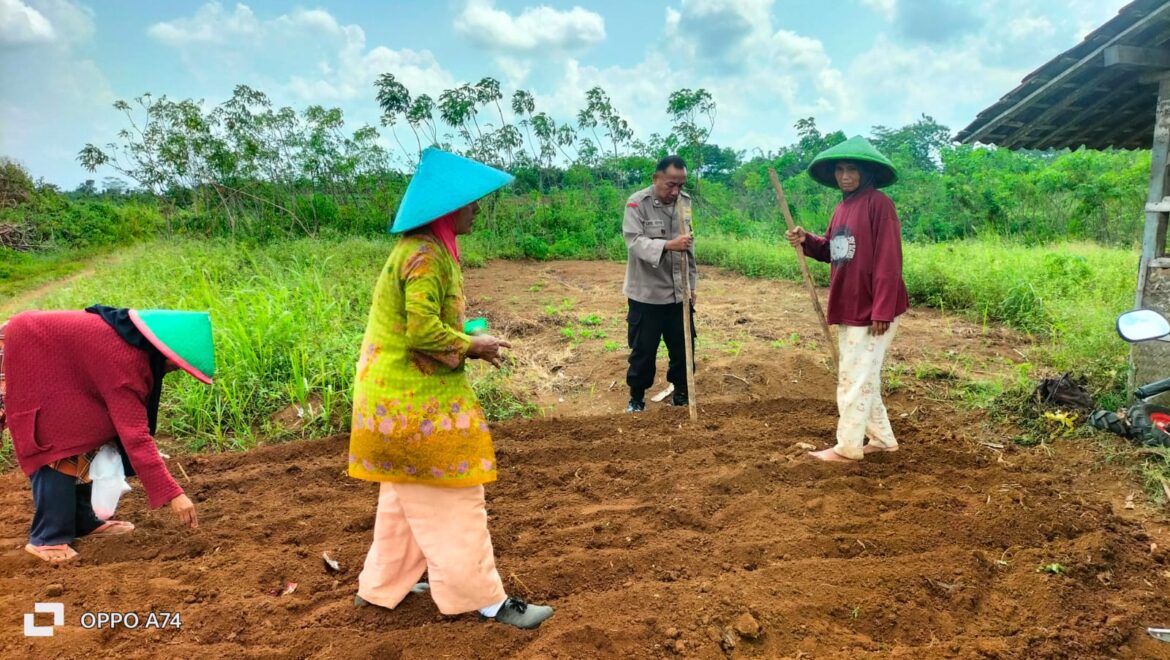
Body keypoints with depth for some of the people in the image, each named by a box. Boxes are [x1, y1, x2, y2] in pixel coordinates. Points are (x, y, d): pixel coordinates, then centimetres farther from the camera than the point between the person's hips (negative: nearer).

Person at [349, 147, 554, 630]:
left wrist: (466, 344, 5)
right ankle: (484, 598, 13)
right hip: (417, 400, -10)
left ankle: (382, 585, 34)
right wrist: (471, 346, -13)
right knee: (453, 498, 0)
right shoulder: (426, 256, -21)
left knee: (407, 496, 21)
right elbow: (423, 332, -26)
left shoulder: (422, 249, 11)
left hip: (401, 395, 10)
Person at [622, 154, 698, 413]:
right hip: (647, 292, -4)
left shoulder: (685, 201, 5)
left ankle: (681, 393, 32)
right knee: (643, 349, 5)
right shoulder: (637, 203, -11)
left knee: (683, 346, 12)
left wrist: (693, 284, 13)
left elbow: (690, 247, 12)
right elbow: (634, 242, -22)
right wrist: (667, 245, -37)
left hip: (679, 292, 5)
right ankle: (637, 397, 23)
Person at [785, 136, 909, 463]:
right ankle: (882, 438, 30)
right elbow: (833, 251, 17)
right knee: (862, 377, 17)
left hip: (872, 310, -9)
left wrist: (882, 310, -23)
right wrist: (806, 240, -3)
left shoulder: (878, 204, -14)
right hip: (849, 308, 9)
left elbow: (888, 261, -19)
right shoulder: (842, 207, 12)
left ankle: (848, 447, 10)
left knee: (854, 378, -2)